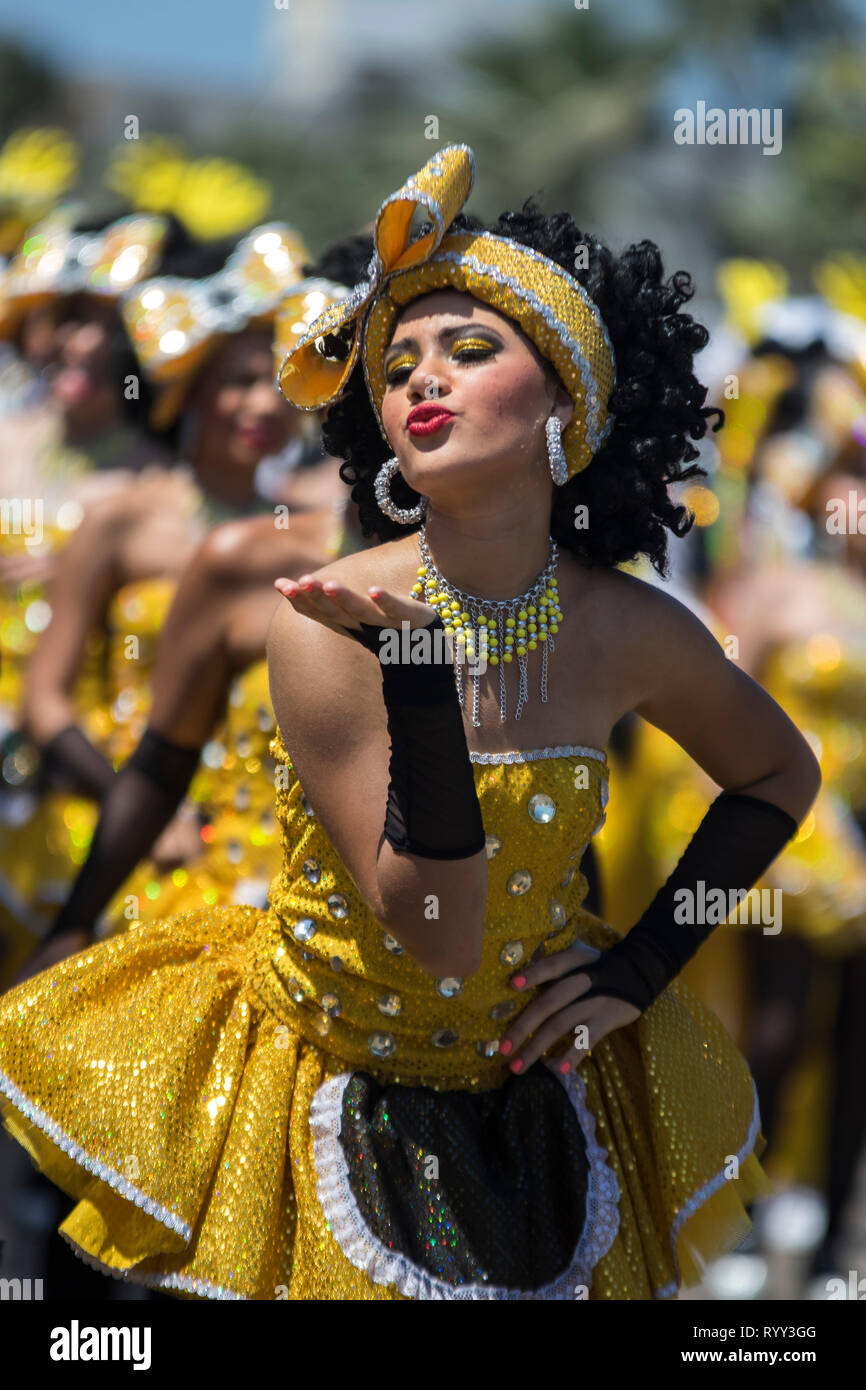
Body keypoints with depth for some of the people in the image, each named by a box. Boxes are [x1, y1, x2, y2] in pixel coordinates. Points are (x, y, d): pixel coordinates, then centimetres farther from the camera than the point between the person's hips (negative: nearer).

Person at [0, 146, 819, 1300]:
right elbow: (437, 938, -26)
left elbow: (781, 776, 9)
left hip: (533, 1095, 3)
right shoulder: (330, 632, -22)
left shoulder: (632, 633, -13)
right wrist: (418, 683, -37)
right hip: (331, 1081, -3)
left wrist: (644, 966, 0)